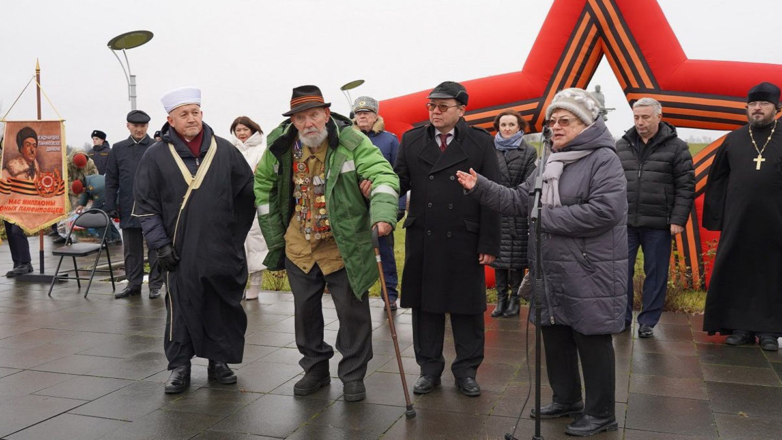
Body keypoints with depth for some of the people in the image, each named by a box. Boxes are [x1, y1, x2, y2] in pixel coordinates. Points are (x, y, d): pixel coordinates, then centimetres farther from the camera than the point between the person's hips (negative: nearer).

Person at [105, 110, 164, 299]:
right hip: (128, 208, 3)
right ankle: (133, 283, 22)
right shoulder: (118, 149, 7)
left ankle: (155, 284, 13)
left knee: (155, 248, 4)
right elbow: (111, 180, 9)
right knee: (131, 250, 12)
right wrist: (111, 207, 3)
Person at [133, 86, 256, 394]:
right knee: (181, 308, 4)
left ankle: (219, 361, 25)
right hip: (181, 252, -2)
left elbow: (247, 193, 13)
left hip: (222, 250, 2)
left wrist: (237, 232, 11)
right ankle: (179, 367, 19)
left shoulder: (224, 150, 5)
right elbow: (146, 206, 1)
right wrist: (160, 244, -6)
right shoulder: (156, 156, -1)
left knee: (223, 308, 8)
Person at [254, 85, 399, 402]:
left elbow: (382, 174, -27)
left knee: (352, 311, 3)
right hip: (298, 247, 4)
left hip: (343, 246, -4)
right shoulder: (281, 145, -3)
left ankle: (353, 375, 19)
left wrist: (382, 213, -46)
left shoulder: (351, 142, -16)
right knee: (305, 310, 14)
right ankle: (315, 368, 33)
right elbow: (263, 183, 11)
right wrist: (274, 233, 8)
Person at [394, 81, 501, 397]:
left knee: (467, 308, 8)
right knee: (425, 306, 11)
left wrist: (489, 244, -7)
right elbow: (401, 180, 2)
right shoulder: (411, 140, 8)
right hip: (422, 240, 2)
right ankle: (429, 368, 26)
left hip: (465, 241, -2)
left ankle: (466, 371, 23)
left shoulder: (481, 143, 1)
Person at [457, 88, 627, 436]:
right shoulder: (549, 163, 15)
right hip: (550, 271, 8)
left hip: (588, 272, -8)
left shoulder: (603, 159, -12)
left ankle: (600, 414, 18)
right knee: (554, 337, 16)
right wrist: (479, 186, -2)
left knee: (591, 342, 2)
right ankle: (566, 399, 35)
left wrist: (546, 218, -18)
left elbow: (603, 211, -25)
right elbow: (519, 201, 12)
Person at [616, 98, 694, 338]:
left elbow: (685, 187, -3)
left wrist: (678, 219, -9)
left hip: (658, 224, -2)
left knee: (655, 274, 6)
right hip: (624, 222, 3)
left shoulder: (676, 147, -1)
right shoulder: (621, 146, 9)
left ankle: (648, 321, 18)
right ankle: (622, 317, 19)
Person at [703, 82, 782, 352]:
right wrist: (715, 216, 1)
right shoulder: (734, 140, 9)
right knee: (735, 273, 4)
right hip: (737, 221, 2)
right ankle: (740, 327, 15)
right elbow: (717, 179, 8)